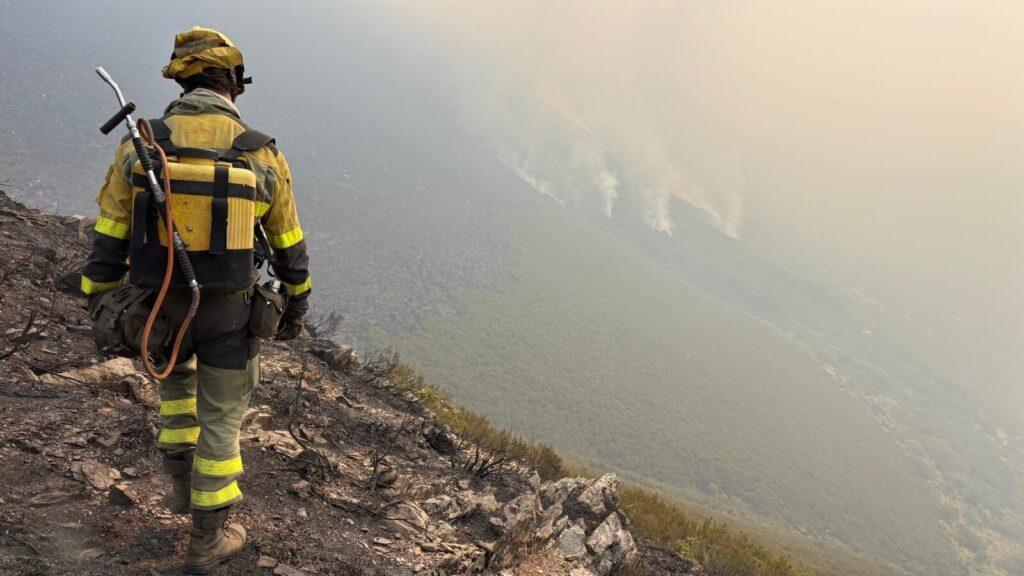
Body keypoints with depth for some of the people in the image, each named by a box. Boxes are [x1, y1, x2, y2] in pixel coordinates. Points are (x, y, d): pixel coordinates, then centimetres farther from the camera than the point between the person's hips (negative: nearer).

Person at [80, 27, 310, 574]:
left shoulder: (139, 147, -8)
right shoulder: (262, 155, -10)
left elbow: (109, 242, -3)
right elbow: (289, 248, -1)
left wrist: (98, 308, 11)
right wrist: (295, 309, 14)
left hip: (162, 308, 2)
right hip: (229, 313, -1)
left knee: (174, 373, 35)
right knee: (220, 419, 15)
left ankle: (183, 481, 37)